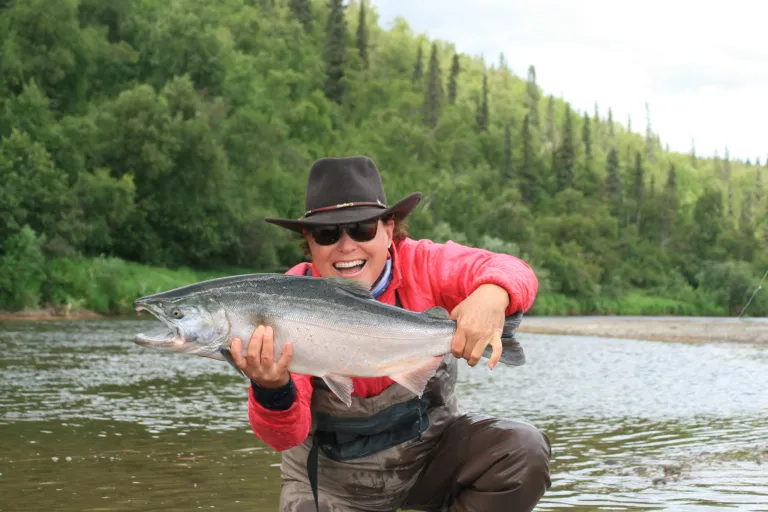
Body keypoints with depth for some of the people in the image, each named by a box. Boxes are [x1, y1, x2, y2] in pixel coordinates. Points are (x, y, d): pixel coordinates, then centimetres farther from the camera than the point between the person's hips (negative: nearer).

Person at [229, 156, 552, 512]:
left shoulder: (419, 266, -16)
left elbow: (509, 270, -29)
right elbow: (288, 434, -24)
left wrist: (491, 295, -53)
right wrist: (273, 390, -49)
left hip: (431, 449, 1)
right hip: (332, 479, -1)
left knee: (524, 451, -21)